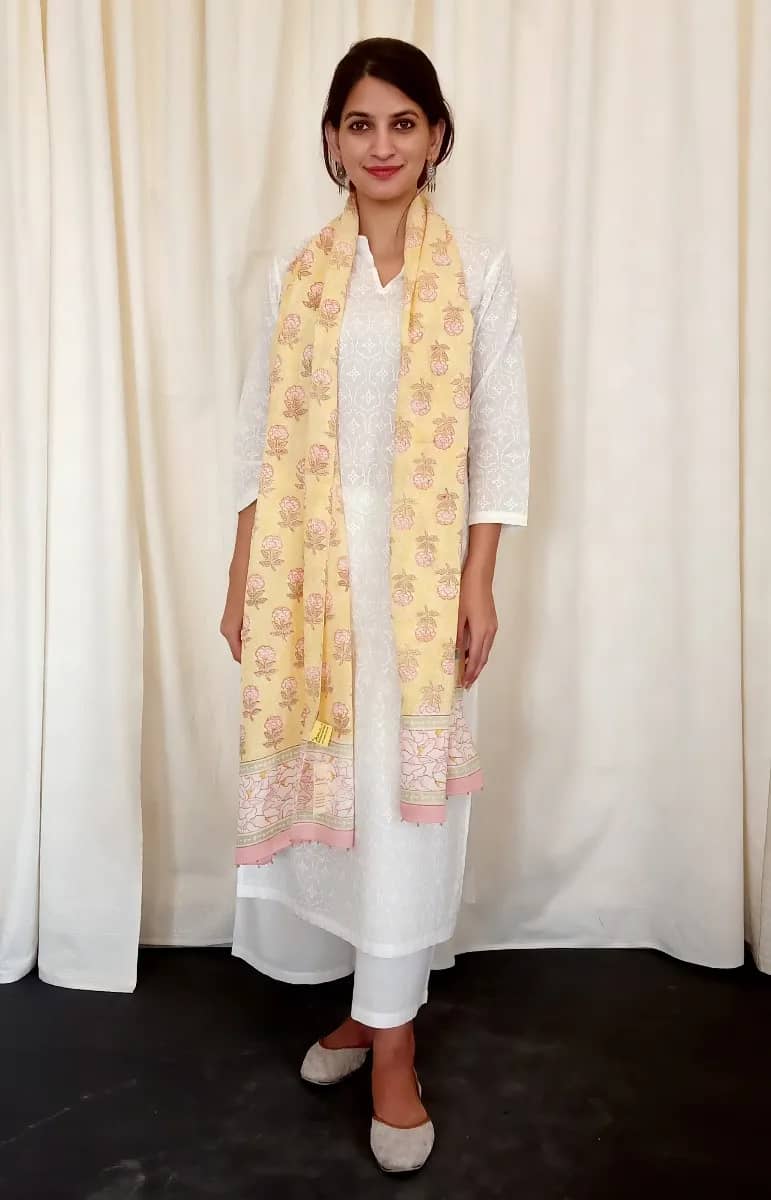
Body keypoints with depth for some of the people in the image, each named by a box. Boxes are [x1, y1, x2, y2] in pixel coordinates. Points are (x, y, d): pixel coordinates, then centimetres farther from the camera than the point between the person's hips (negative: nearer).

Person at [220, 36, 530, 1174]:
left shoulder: (478, 269, 2)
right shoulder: (296, 273, 8)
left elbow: (500, 440, -1)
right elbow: (261, 433, 7)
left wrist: (479, 584, -7)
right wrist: (243, 577, 3)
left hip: (421, 566, -2)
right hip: (311, 563, 3)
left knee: (405, 791, 1)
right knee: (332, 782, 10)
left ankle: (391, 1037, 17)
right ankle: (372, 1000, 31)